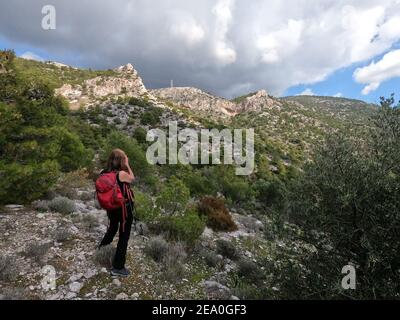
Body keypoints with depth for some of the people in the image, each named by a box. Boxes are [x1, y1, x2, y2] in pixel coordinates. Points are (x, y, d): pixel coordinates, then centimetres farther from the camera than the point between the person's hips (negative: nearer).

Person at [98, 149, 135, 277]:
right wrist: (127, 165, -2)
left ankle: (102, 247, 56)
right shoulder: (122, 174, -23)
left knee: (112, 228, 32)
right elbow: (132, 179, -3)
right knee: (124, 237, 6)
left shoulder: (105, 173, -6)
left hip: (112, 208, 7)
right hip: (124, 208, -6)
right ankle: (118, 268, 14)